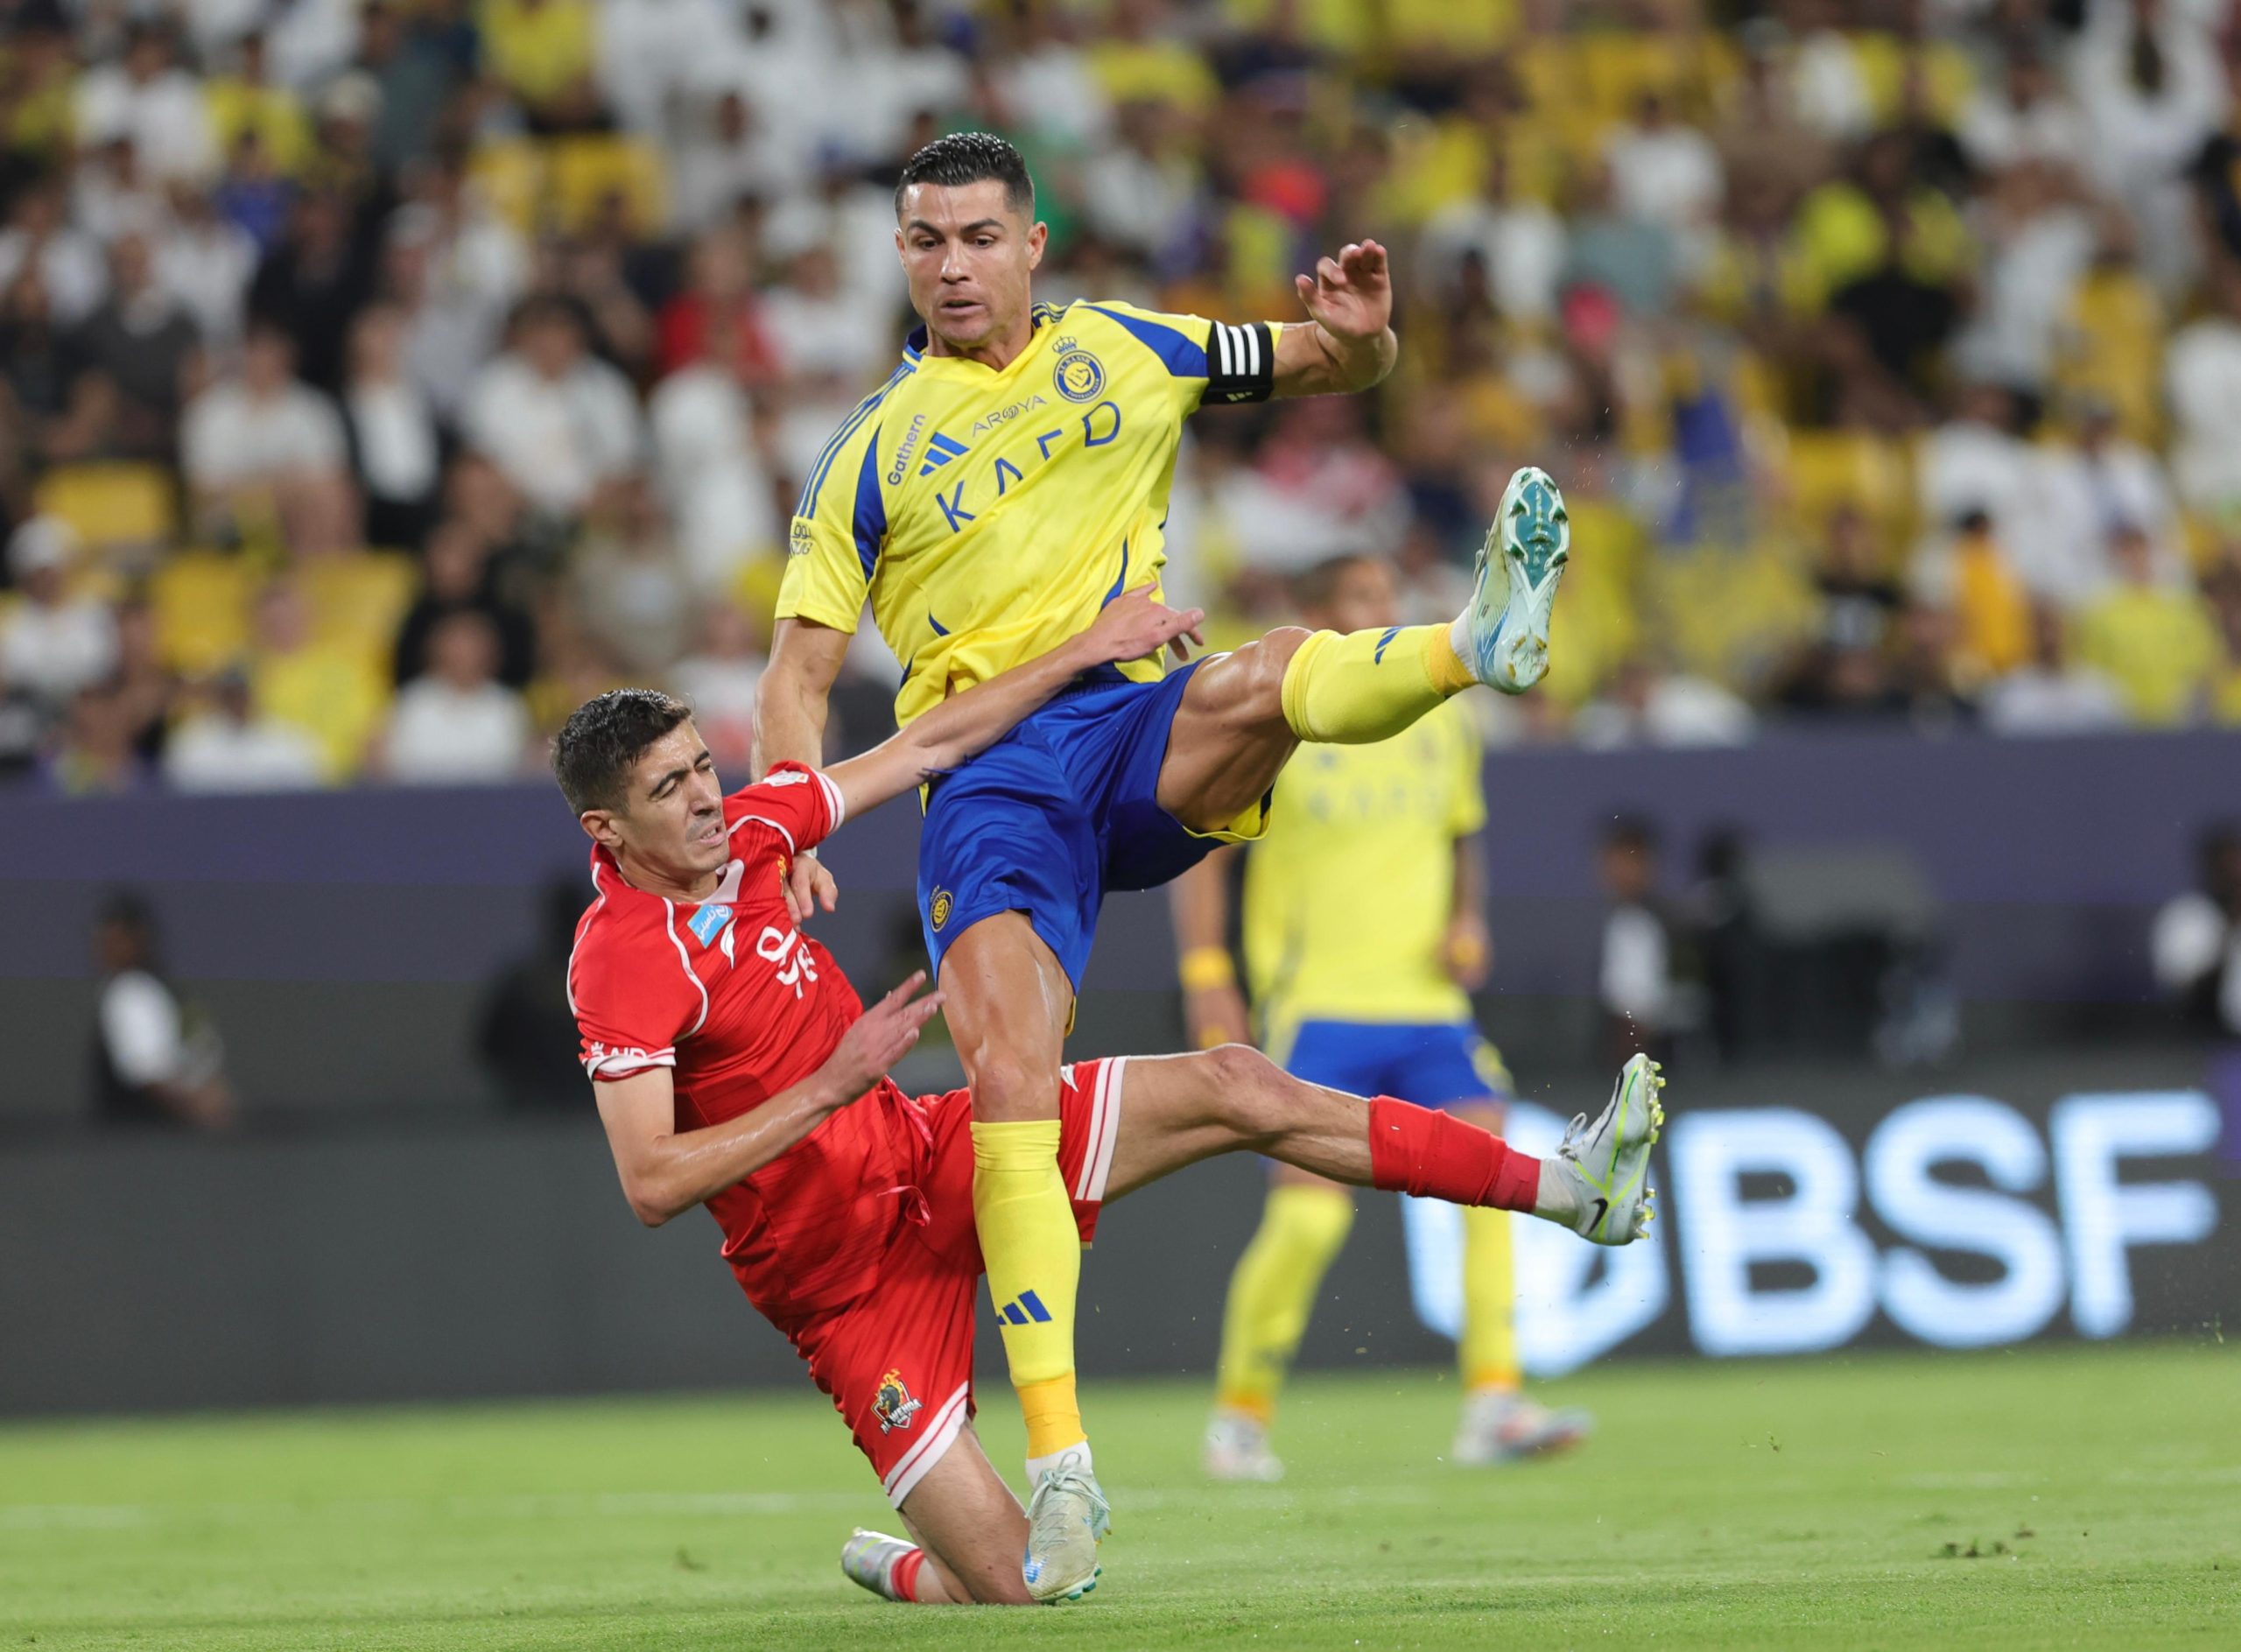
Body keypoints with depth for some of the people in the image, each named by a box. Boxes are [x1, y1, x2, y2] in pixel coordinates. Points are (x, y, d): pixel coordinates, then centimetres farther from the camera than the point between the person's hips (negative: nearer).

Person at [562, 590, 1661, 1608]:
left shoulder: (743, 831, -3)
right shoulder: (621, 962, -24)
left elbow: (925, 747, 8)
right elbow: (652, 1185, -30)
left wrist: (1086, 651, 4)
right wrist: (832, 1085, -31)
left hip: (922, 1150, 7)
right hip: (844, 1266, -7)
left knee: (1232, 1090, -1)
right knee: (1022, 1588, -14)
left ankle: (1563, 1190, 6)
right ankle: (896, 1571, 24)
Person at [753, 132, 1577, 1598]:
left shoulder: (1122, 350, 17)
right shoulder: (874, 452, 14)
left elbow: (1325, 372, 26)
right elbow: (800, 668, 11)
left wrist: (1361, 334, 1)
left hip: (1141, 731, 1)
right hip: (986, 774, -1)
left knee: (1266, 678, -35)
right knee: (1008, 1077, -21)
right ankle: (1059, 1463, -24)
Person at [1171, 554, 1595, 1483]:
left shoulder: (1440, 721, 12)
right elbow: (1200, 846, 2)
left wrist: (1468, 920, 6)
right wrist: (1205, 975, -8)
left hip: (1429, 1005, 5)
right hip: (1316, 1011, -5)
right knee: (1309, 1211, -13)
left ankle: (1492, 1406, -15)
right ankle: (1240, 1414, 6)